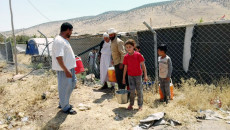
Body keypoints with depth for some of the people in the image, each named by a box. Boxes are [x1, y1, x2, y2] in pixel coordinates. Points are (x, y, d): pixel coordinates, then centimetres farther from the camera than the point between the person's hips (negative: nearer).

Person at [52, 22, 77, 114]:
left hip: (69, 67, 11)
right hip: (64, 69, -11)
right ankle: (65, 107, 19)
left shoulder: (64, 40, 12)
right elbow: (59, 58, -26)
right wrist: (66, 70, -27)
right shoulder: (59, 41, -21)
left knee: (72, 83, 20)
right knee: (64, 87, 2)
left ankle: (63, 103, 33)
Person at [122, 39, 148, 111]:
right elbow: (125, 67, 6)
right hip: (130, 75, 2)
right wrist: (123, 77, 7)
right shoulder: (126, 57, -2)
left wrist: (145, 75, -10)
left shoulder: (138, 55, -11)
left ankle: (140, 105, 18)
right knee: (132, 90, 5)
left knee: (139, 90, 5)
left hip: (138, 75, -2)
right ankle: (131, 104, 22)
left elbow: (143, 65, -7)